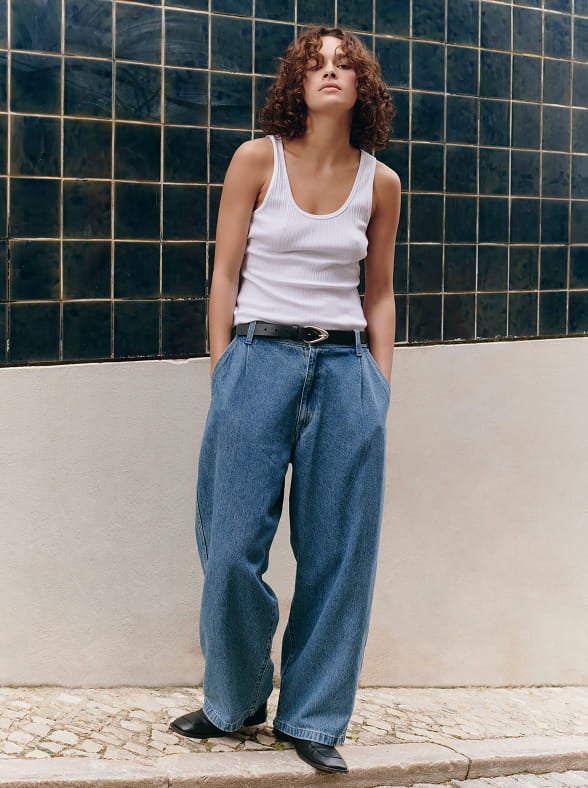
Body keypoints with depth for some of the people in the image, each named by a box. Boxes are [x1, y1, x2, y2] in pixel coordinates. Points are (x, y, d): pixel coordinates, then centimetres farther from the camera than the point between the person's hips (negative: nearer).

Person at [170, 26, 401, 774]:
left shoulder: (379, 182, 8)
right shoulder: (257, 158, 2)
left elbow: (379, 294, 14)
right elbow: (225, 273, 2)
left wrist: (380, 384, 8)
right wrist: (221, 374, -3)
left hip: (345, 368, 2)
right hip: (260, 356, -2)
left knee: (338, 552, 4)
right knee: (233, 548, 1)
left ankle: (312, 716, 21)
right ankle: (233, 700, 25)